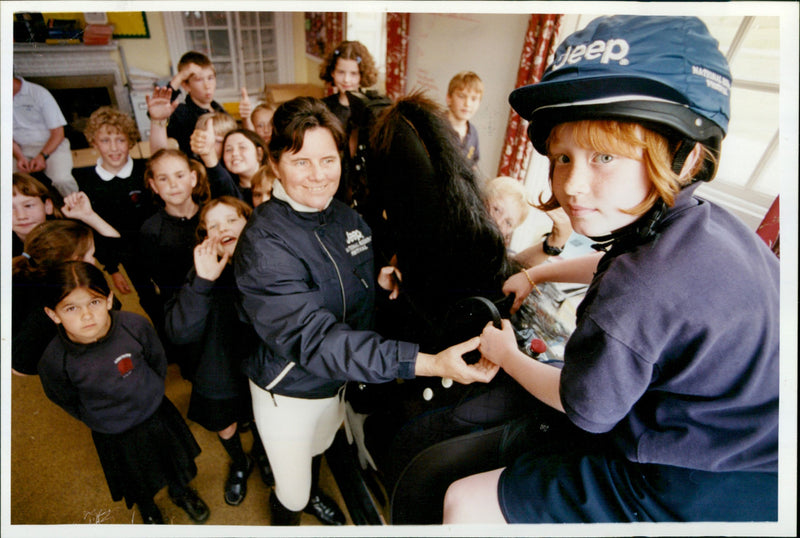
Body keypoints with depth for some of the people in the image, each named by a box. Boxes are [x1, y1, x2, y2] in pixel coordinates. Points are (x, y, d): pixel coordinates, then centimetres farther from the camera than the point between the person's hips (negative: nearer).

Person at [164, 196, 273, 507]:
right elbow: (179, 333, -29)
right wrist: (202, 281, -37)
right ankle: (239, 465, 61)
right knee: (225, 427, 26)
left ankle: (261, 454, 62)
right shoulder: (203, 274, -18)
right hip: (220, 376, 1)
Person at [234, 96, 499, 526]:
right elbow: (314, 339, -38)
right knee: (292, 491, 16)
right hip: (288, 393, -6)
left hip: (340, 380, 6)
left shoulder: (347, 218, -6)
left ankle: (311, 494, 65)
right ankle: (283, 515, 53)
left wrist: (379, 279, -13)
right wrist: (428, 363, -44)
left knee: (318, 450, 32)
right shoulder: (263, 241, -30)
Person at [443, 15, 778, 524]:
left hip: (685, 496, -8)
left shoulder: (638, 292, -35)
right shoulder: (706, 225, -6)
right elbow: (625, 266, 19)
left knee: (466, 503, -2)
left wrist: (507, 355, -1)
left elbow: (586, 409, -17)